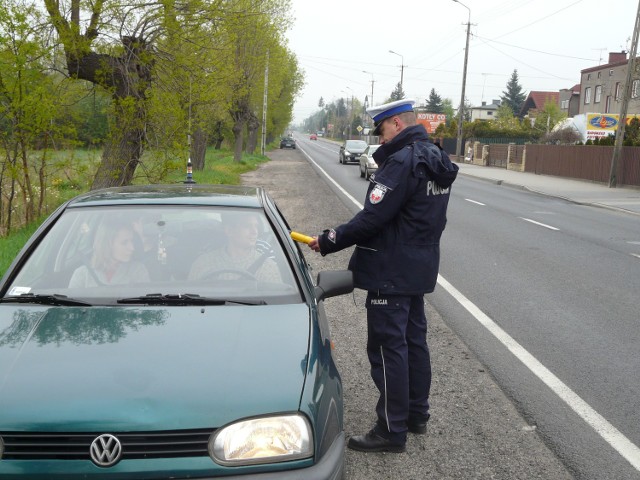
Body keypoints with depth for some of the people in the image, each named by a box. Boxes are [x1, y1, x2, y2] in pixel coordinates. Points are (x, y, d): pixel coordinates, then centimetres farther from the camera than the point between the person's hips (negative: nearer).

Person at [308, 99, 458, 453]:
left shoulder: (402, 161, -20)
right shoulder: (435, 160, 11)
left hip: (391, 271, -10)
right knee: (413, 340, 18)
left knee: (388, 347, -2)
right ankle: (416, 414, 32)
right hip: (419, 268, 10)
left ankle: (392, 430, 8)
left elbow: (372, 218, -23)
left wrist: (329, 241, -15)